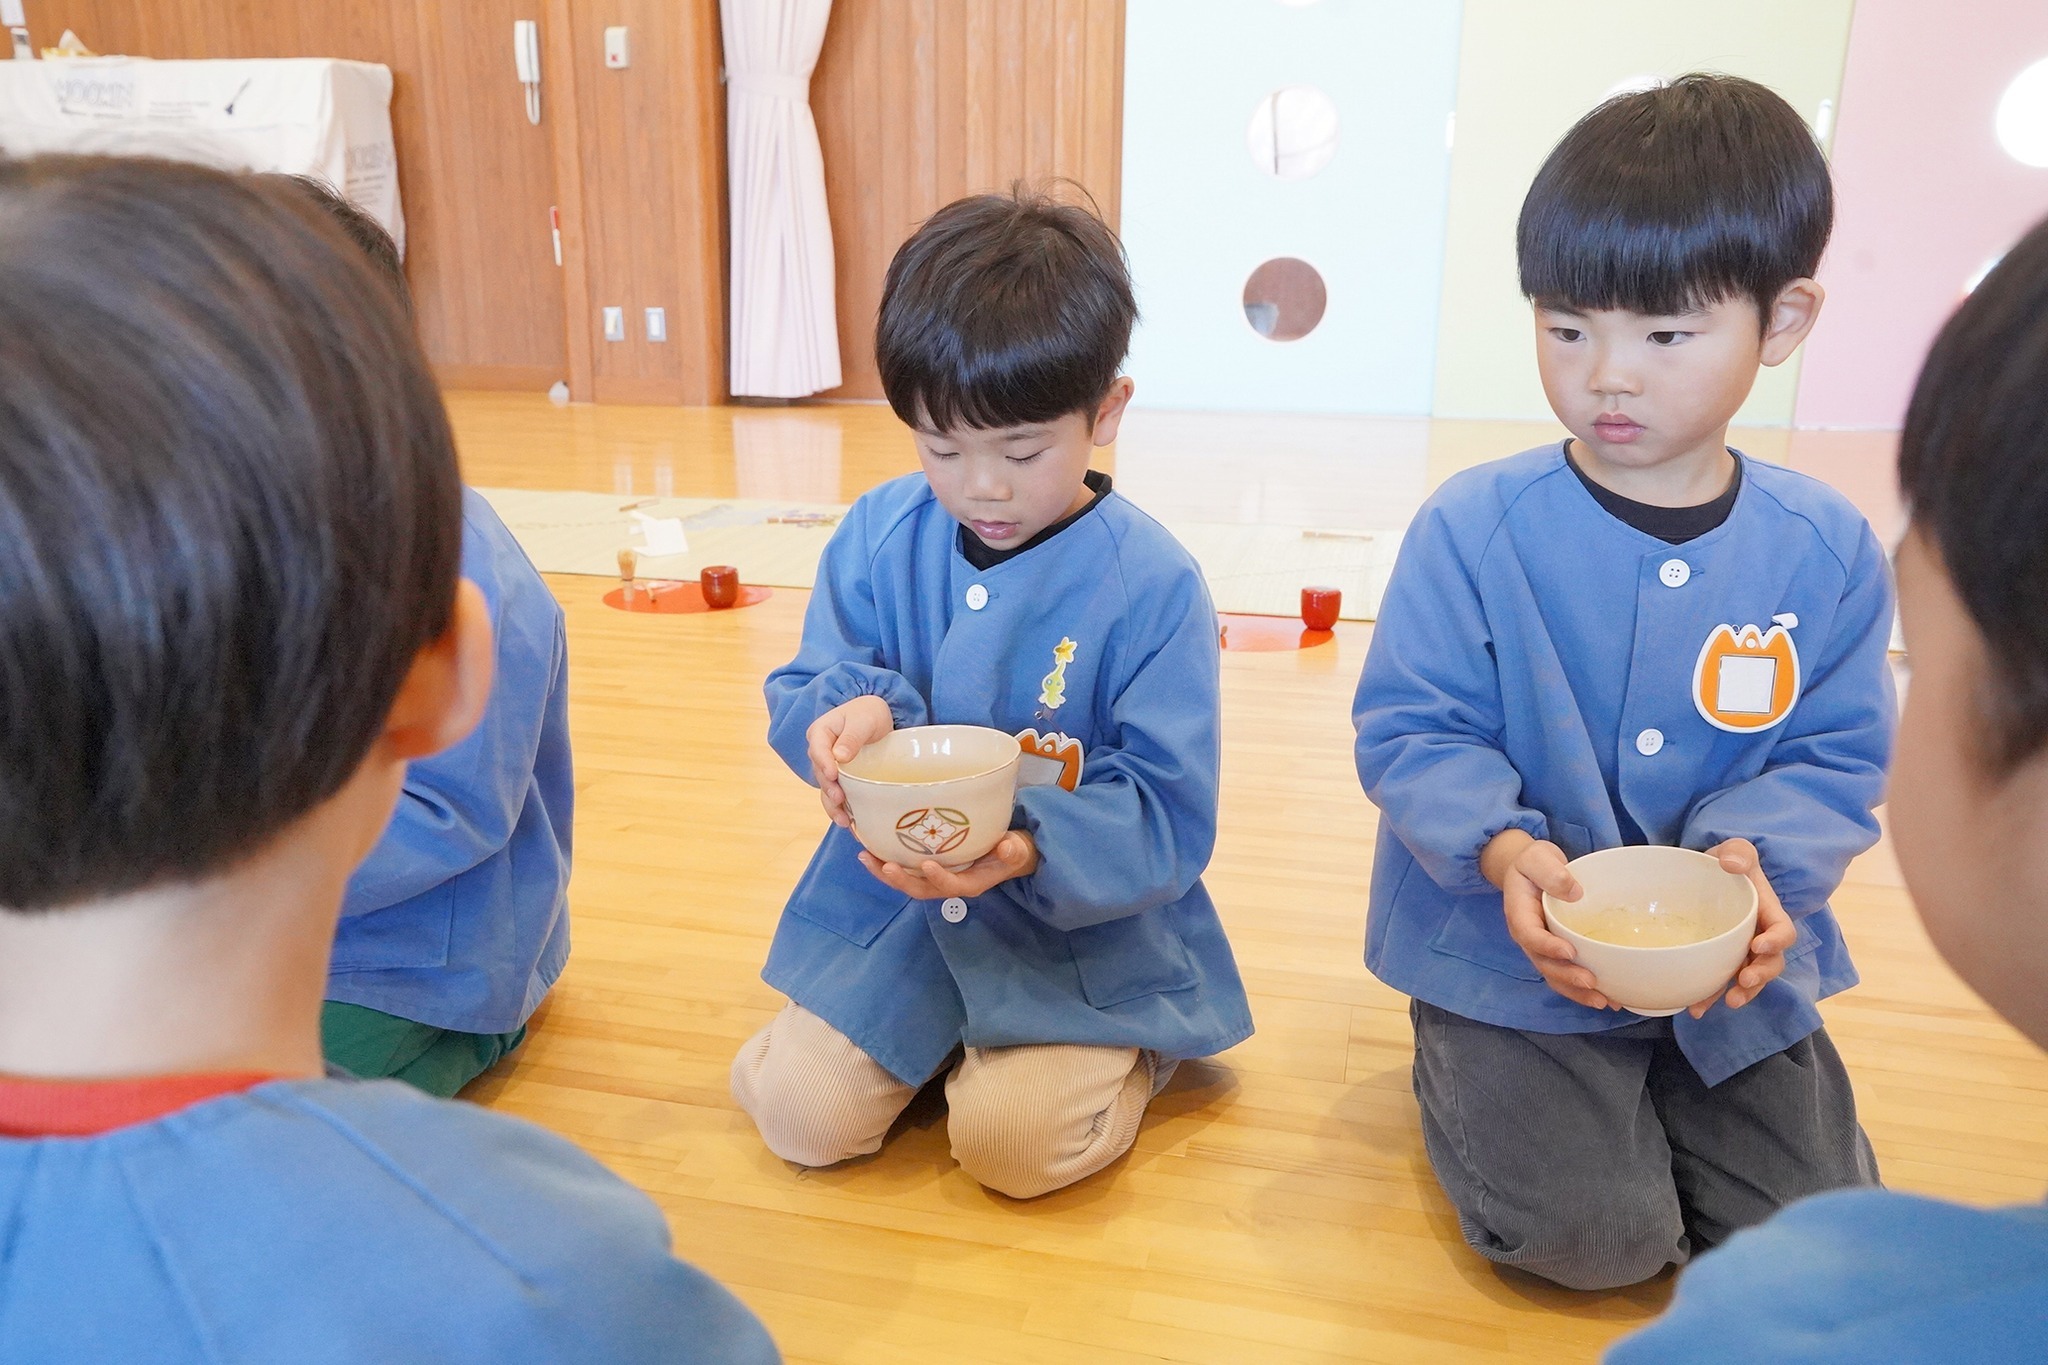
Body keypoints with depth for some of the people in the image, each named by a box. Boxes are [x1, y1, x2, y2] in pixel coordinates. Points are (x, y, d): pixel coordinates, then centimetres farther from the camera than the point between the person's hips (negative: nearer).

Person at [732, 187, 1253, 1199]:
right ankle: (938, 1033, 20)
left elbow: (1167, 817, -15)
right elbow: (800, 695, 2)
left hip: (1083, 924, -3)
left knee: (1013, 1140, -21)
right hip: (893, 905, 4)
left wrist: (1031, 854, -34)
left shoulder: (1152, 584, -15)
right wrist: (854, 713, -23)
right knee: (800, 1114, -9)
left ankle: (1128, 1044, 11)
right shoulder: (879, 534, -3)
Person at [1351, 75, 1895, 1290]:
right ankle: (1473, 1074, 18)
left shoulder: (1830, 552, -5)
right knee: (1588, 1234, -13)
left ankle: (1650, 1090, 29)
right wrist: (1505, 850, -29)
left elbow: (1836, 759, 0)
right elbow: (1411, 733, -11)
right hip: (1517, 950, -3)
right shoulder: (1473, 528, -15)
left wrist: (1754, 855, -21)